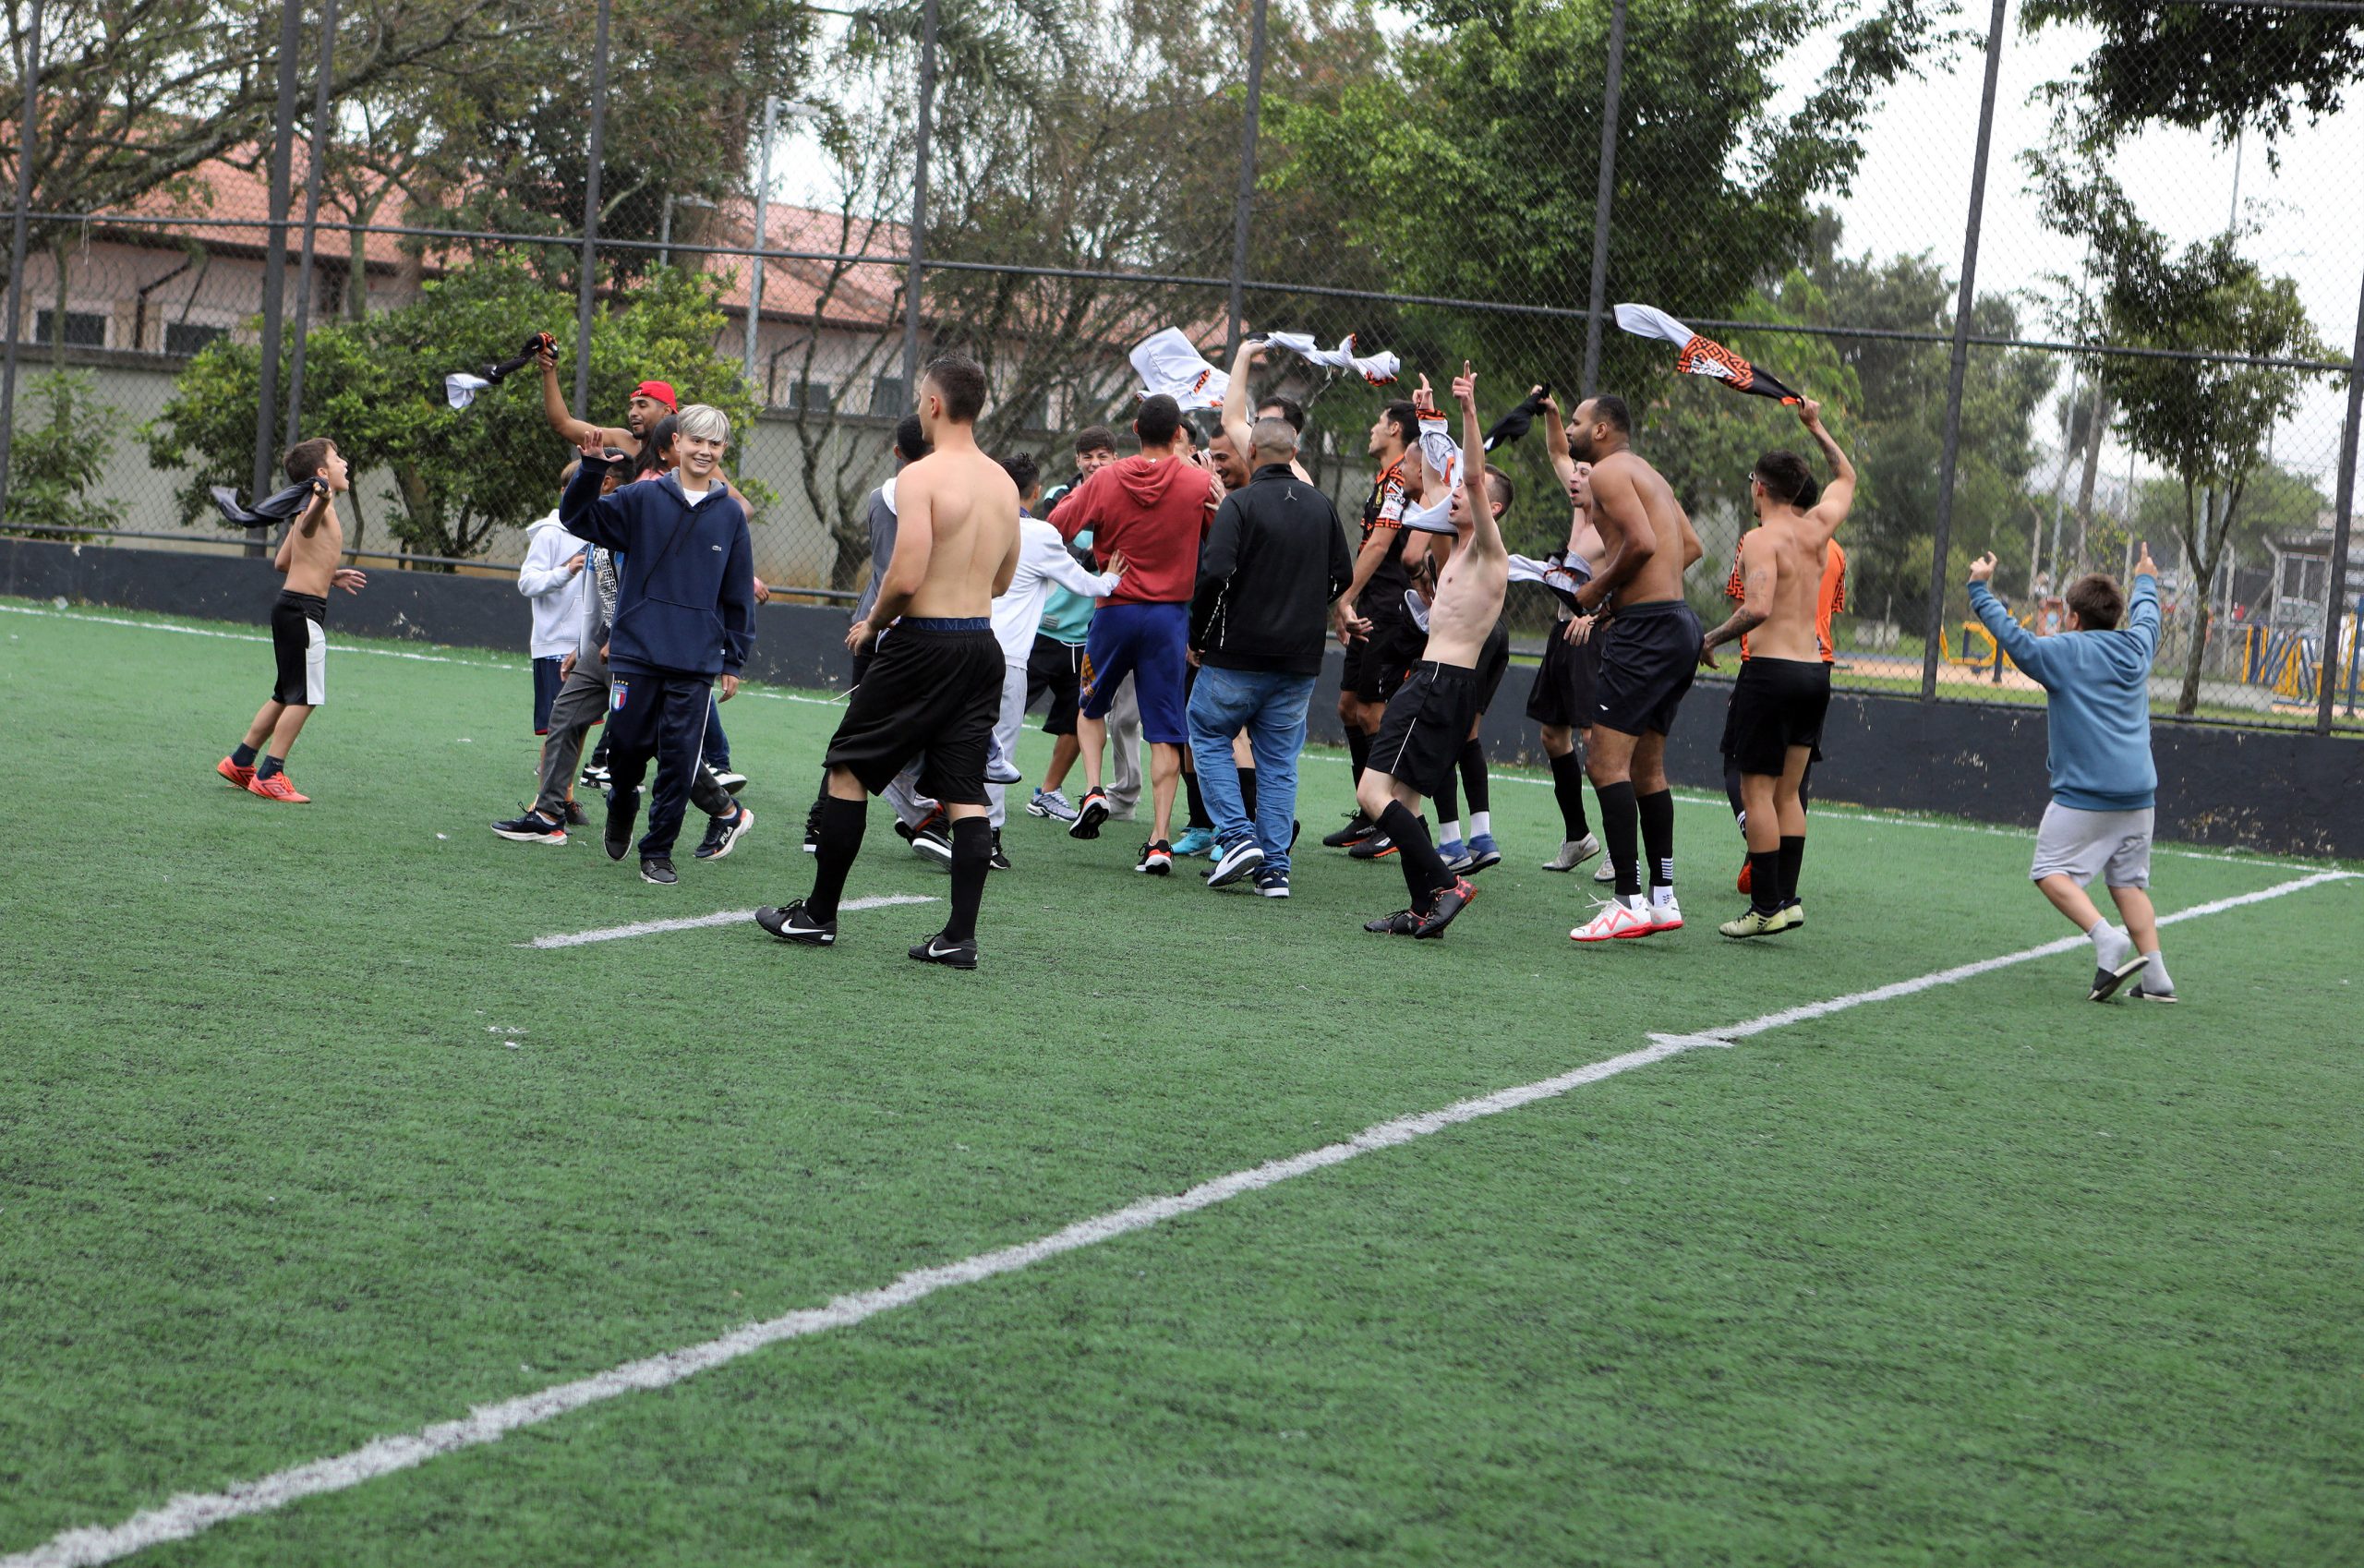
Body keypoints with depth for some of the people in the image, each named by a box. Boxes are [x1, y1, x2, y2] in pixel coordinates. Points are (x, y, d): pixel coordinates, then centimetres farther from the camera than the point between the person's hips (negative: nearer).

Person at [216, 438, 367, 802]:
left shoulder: (313, 506, 19)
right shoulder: (319, 505, -11)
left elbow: (282, 562, 25)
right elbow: (307, 527, -37)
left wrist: (329, 575, 34)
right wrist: (321, 501, -58)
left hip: (293, 606, 10)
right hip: (303, 608, -10)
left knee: (287, 696, 18)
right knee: (304, 697, -8)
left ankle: (240, 762, 25)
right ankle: (269, 776, -6)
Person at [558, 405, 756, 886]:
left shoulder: (731, 514, 6)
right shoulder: (642, 499, 3)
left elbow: (739, 595, 10)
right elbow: (578, 519, 0)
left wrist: (734, 661, 9)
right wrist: (591, 468, -15)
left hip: (696, 665, 0)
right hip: (636, 652, 0)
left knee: (679, 757, -2)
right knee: (626, 743, 1)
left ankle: (658, 851, 9)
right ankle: (621, 806, 33)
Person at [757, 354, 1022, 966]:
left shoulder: (921, 477, -13)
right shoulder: (1003, 483, 10)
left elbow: (906, 577, -20)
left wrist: (873, 623, -3)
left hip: (925, 645, -6)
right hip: (983, 647, 6)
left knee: (848, 771, 7)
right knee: (966, 795, 5)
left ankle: (818, 914, 13)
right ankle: (960, 935, 0)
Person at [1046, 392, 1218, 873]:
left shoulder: (1107, 479, -5)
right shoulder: (1199, 483, -6)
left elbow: (1056, 523, 0)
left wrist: (1074, 493, 18)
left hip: (1115, 611, 1)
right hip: (1170, 614, 0)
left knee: (1091, 705, 24)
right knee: (1165, 731, 1)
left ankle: (1093, 789, 3)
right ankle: (1160, 840, -6)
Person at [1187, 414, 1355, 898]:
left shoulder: (1240, 503, -11)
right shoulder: (1322, 506, 6)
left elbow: (1215, 573, -19)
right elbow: (1343, 576, 13)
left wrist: (1197, 636, -7)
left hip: (1239, 653, -5)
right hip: (1301, 659, 5)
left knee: (1209, 736, 13)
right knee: (1279, 759, 10)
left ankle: (1237, 837, -1)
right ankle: (1274, 868, 7)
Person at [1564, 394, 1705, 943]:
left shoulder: (1608, 471, -8)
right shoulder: (1648, 474, 21)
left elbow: (1642, 543, -22)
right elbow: (1692, 546, 24)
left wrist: (1596, 590, -8)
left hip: (1647, 629, -10)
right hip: (1679, 623, 10)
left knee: (1606, 763, -12)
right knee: (1646, 767, 16)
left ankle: (1629, 903, -16)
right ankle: (1663, 898, 18)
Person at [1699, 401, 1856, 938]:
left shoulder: (1761, 539, -11)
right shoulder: (1818, 527, 10)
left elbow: (1758, 608, -25)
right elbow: (1846, 476, 30)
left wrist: (1712, 639, -12)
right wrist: (1816, 426, 37)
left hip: (1771, 669, -7)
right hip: (1815, 672, 7)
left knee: (1757, 791, -3)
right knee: (1788, 793, 13)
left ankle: (1766, 907, -5)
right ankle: (1788, 898, 11)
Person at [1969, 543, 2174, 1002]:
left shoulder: (2065, 651, -5)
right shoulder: (2136, 647, 13)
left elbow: (2011, 634, -8)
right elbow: (2146, 614, 33)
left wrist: (1980, 589, 1)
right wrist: (2146, 580, 53)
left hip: (2085, 794, -6)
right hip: (2138, 792, 6)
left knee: (2051, 871, -3)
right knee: (2129, 881, 10)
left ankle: (2108, 940, -23)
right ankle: (2155, 975, 0)